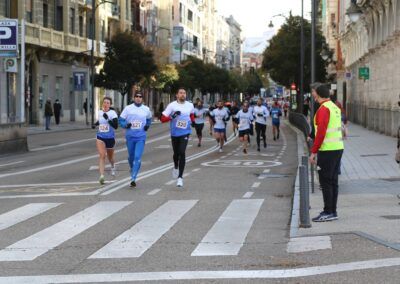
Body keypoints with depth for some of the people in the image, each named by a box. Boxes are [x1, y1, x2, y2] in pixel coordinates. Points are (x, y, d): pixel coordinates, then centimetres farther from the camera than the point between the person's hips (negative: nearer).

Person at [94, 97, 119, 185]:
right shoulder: (99, 112, 2)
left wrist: (108, 119, -32)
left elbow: (116, 126, -22)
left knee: (110, 157, 18)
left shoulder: (113, 113, -11)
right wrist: (95, 124, 3)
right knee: (102, 155, -18)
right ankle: (101, 175, -24)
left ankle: (113, 166, 53)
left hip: (110, 138, -2)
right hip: (100, 137, 2)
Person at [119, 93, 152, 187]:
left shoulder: (146, 109, 3)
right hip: (130, 136, 1)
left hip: (141, 137, -1)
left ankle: (133, 179, -16)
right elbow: (121, 120, 1)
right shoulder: (128, 108, -1)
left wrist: (147, 125, 2)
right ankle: (133, 170, 45)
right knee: (131, 156, 15)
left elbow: (149, 119, 21)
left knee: (138, 157, -14)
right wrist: (125, 125, -19)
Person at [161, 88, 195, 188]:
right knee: (176, 153, 14)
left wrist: (193, 121, 11)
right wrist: (172, 117, -24)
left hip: (185, 133, 0)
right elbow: (163, 119, -10)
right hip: (174, 133, 0)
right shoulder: (172, 105, -7)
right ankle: (176, 167, 48)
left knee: (182, 153, -15)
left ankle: (180, 177, -13)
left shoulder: (190, 105, 1)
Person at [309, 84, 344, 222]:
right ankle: (332, 211, 16)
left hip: (327, 150, -9)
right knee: (333, 181, 12)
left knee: (325, 182, -5)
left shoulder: (323, 109, -14)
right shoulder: (335, 107, 14)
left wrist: (313, 151, -17)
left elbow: (321, 132, -20)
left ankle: (328, 212, -5)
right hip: (338, 147, 9)